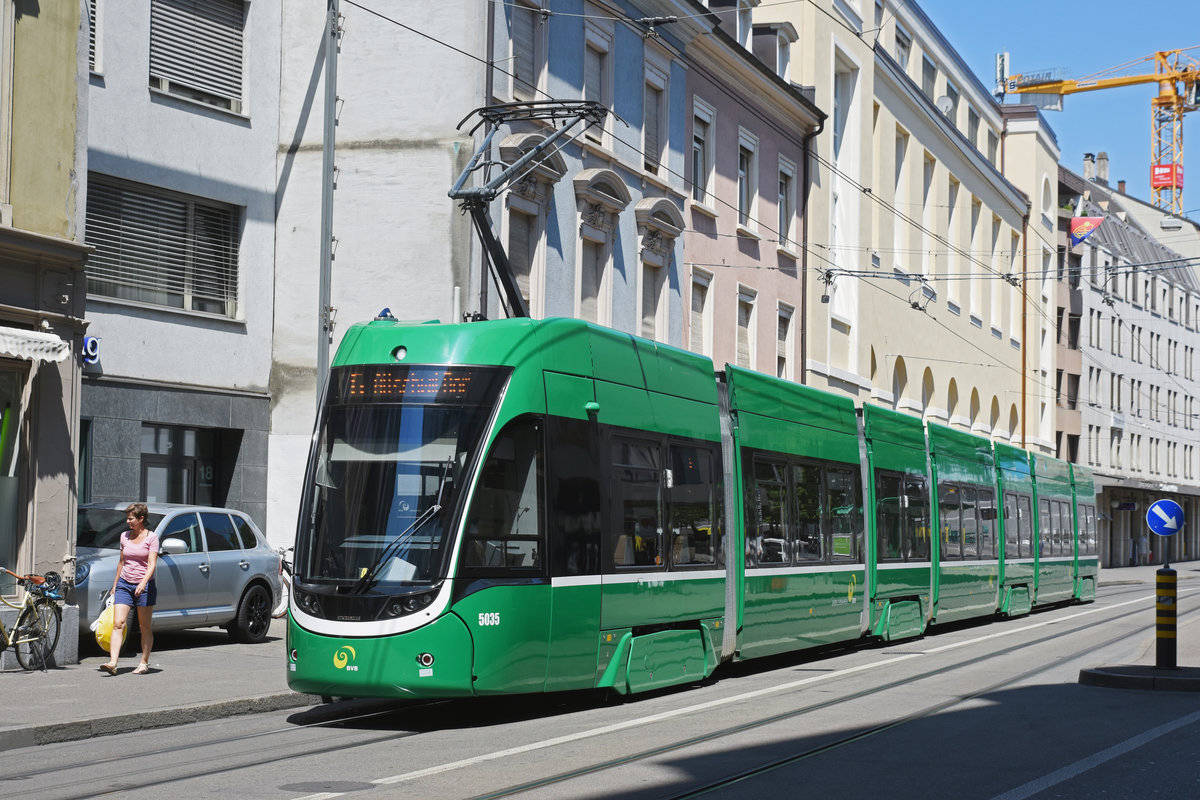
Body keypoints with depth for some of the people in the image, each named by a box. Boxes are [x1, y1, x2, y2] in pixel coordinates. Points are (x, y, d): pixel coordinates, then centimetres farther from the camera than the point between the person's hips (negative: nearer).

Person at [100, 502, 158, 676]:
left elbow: (152, 564, -13)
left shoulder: (151, 537, -5)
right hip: (125, 584, 4)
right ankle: (112, 663, -19)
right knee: (118, 623, -10)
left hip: (144, 586, -4)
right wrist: (115, 585, 22)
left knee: (144, 627, 5)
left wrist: (143, 583, -27)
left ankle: (144, 663, 15)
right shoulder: (125, 536, 11)